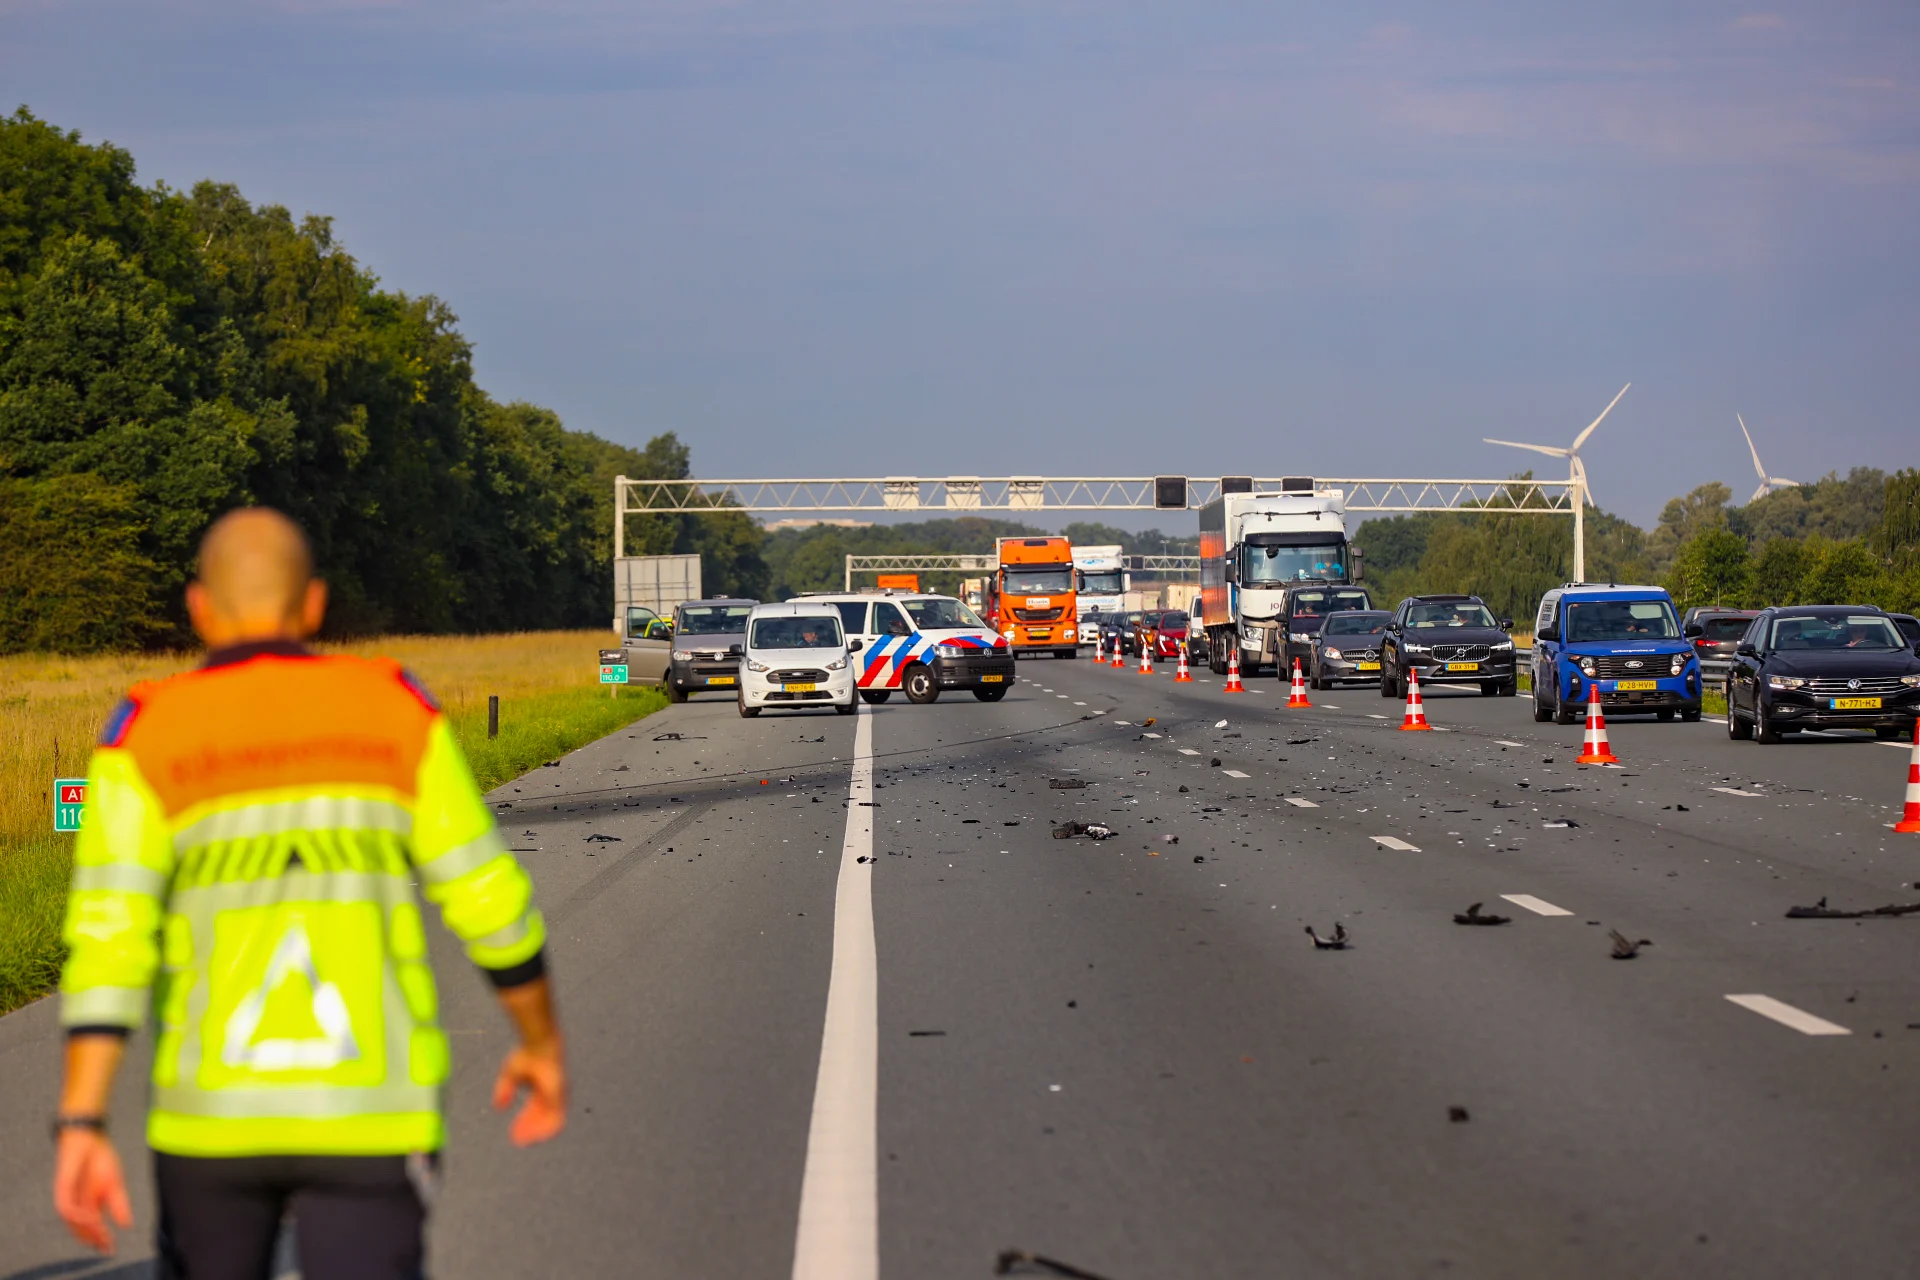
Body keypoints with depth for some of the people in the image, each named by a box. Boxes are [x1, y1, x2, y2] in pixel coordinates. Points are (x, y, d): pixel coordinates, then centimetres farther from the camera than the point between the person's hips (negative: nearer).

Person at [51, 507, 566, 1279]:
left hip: (216, 1112, 1)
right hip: (367, 1117, -1)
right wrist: (543, 1044, 14)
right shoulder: (394, 713, 0)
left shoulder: (148, 736, -3)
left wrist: (81, 1128, -17)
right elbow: (489, 901, -1)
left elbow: (109, 937, -13)